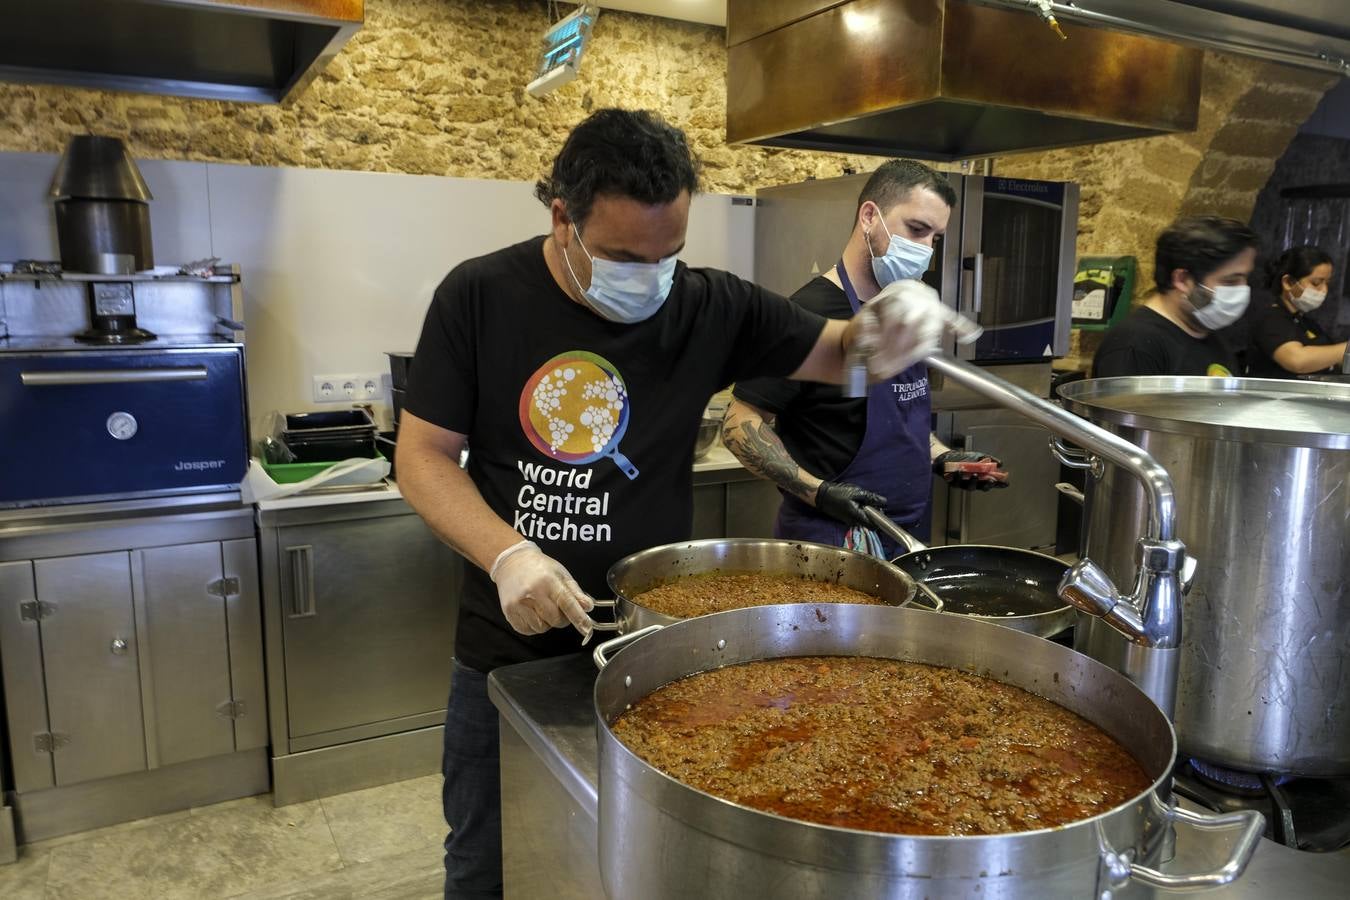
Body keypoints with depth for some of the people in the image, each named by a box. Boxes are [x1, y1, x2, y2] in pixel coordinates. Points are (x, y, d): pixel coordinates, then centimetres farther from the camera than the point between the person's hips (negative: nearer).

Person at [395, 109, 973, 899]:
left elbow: (836, 353, 2)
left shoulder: (710, 307, -7)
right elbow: (425, 455, -6)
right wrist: (506, 554, -23)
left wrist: (890, 332, -22)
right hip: (507, 649, 0)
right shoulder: (479, 297, -9)